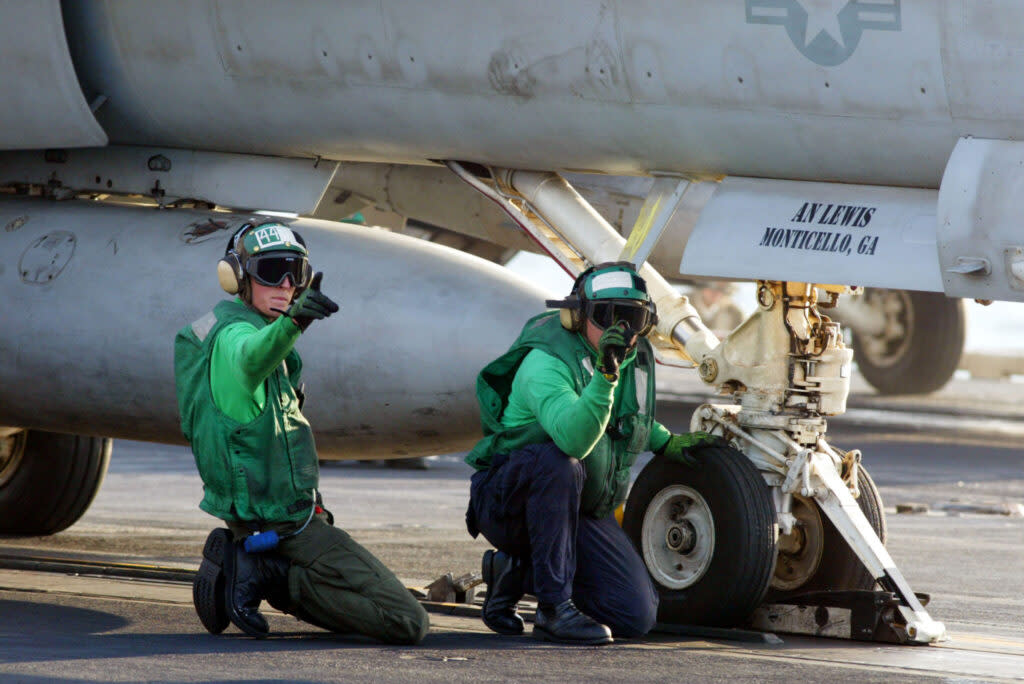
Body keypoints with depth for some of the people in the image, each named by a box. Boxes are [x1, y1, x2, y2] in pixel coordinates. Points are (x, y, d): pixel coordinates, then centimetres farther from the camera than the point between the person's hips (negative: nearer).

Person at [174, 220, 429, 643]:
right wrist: (291, 322, -64)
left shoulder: (223, 323, 10)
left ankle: (237, 565, 9)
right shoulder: (235, 334, -19)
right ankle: (270, 574, -12)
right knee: (407, 624, -13)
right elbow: (250, 358, -46)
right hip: (286, 524, -10)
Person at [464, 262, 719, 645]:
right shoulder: (547, 362, -24)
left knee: (636, 617, -7)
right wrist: (605, 374, -53)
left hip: (582, 510, 7)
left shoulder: (637, 359, 0)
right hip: (507, 500, -7)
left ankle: (517, 569, 15)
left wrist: (666, 443, 19)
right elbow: (573, 438, -44)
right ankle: (553, 608, -30)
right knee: (558, 463, -40)